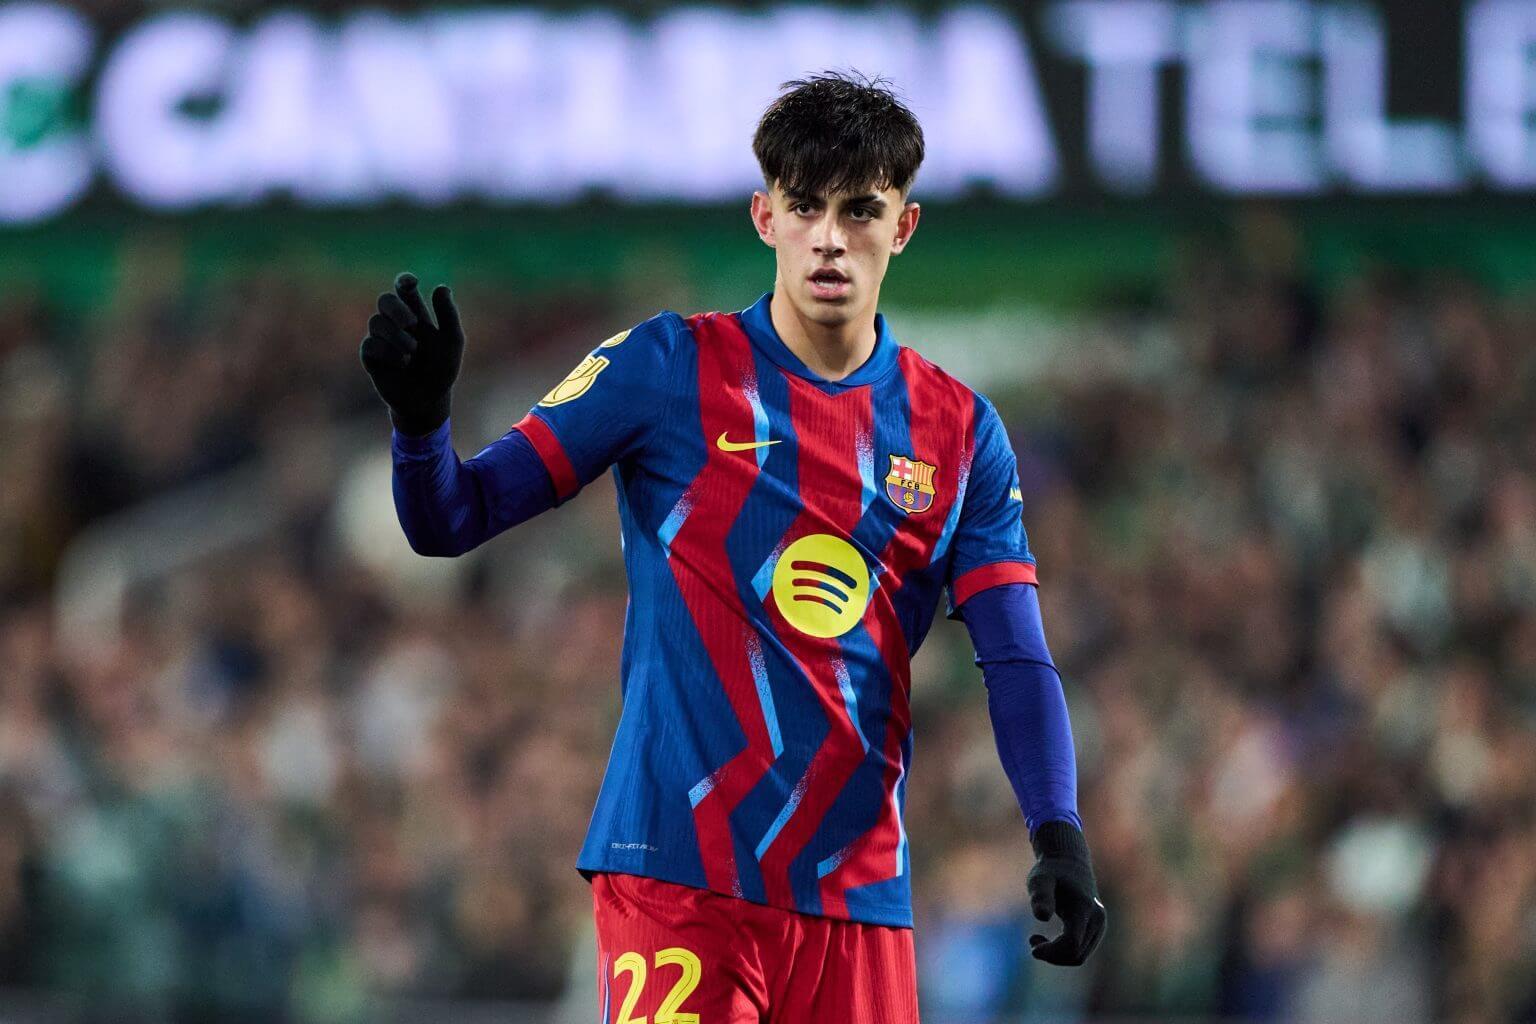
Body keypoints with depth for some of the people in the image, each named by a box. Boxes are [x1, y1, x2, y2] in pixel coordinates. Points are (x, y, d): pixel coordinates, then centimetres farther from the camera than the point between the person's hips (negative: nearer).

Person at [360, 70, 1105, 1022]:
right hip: (677, 869, -4)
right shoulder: (671, 370, 0)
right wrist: (421, 413, -22)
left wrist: (1059, 835, -12)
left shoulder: (961, 433, 9)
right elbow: (452, 521, 0)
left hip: (859, 891, 4)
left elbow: (1017, 657, 4)